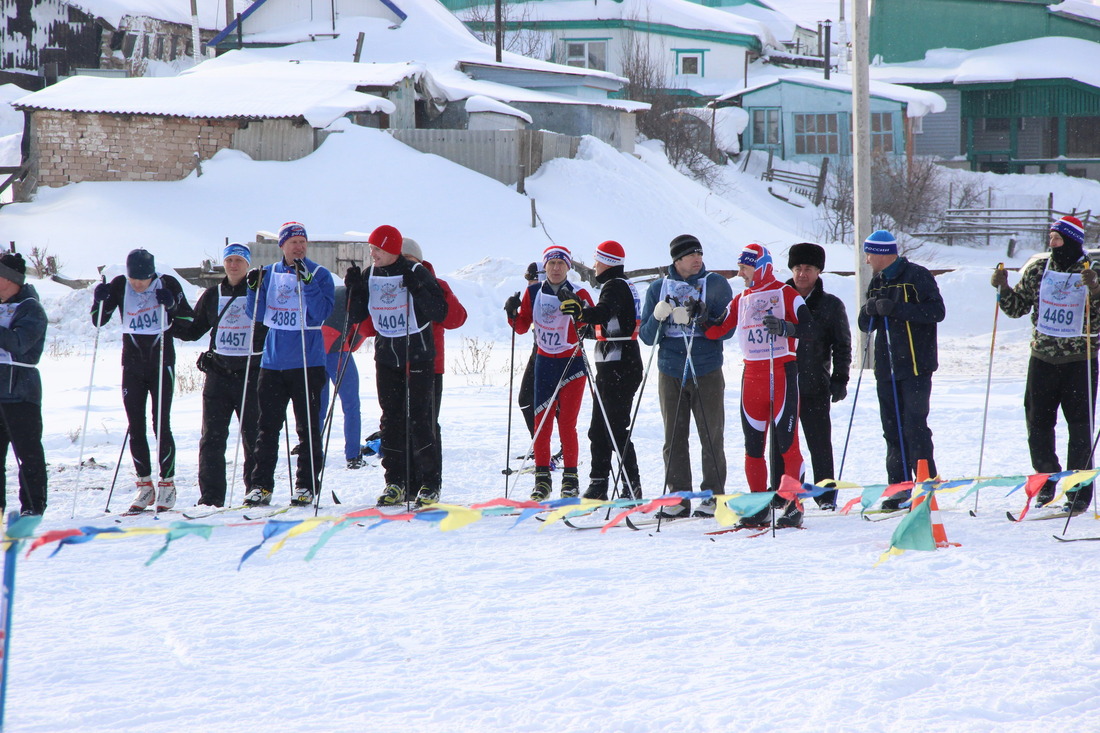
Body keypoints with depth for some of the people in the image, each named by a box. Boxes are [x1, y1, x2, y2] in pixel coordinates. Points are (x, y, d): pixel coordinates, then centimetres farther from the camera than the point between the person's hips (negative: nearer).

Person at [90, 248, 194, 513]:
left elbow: (189, 322, -2)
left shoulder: (168, 285, -6)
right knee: (135, 428, 2)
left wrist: (173, 305, -19)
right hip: (132, 365, 2)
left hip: (162, 364, -2)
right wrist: (100, 301, -17)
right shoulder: (120, 286, -2)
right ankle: (145, 485, 10)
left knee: (161, 425, -6)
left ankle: (167, 483, 4)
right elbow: (98, 321, 2)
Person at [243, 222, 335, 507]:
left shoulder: (319, 275, 1)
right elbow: (257, 315, 8)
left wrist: (306, 283, -21)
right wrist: (254, 288, -8)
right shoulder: (269, 274, 11)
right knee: (267, 426, 3)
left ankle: (307, 485, 7)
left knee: (307, 427, 1)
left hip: (307, 363, -3)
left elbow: (320, 313, -12)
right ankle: (261, 485, 6)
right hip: (273, 362, 3)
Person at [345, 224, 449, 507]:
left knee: (419, 419, -7)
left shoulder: (417, 274, -8)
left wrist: (417, 290, -25)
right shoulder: (369, 276, 6)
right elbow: (358, 316, 11)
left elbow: (439, 313, -11)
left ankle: (430, 484, -3)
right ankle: (395, 483, 10)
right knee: (391, 419, 5)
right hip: (386, 357, 5)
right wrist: (354, 290, -5)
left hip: (417, 356, -5)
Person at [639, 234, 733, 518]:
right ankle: (678, 496, 8)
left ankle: (713, 495, 6)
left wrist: (699, 319, -18)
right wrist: (658, 317, -12)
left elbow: (727, 328, -3)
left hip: (706, 372, -2)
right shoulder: (658, 289, 10)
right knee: (674, 438, 3)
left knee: (711, 437, -1)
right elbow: (647, 336, 9)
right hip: (670, 373, 2)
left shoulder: (716, 284, 3)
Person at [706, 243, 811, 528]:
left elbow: (807, 327, -9)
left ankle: (793, 505, -6)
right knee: (753, 442, 4)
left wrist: (784, 327, -26)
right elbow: (717, 330, 15)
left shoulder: (785, 293, -1)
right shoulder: (741, 299, 16)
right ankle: (760, 505, 10)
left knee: (785, 440, -8)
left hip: (782, 372, -6)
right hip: (752, 374, 6)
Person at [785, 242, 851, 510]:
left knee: (820, 442, 0)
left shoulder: (831, 305, 4)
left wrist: (840, 379, -3)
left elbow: (842, 345, 5)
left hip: (815, 387, -2)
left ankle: (826, 493, 9)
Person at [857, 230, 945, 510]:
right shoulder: (877, 282, 16)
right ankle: (899, 489, 10)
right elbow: (866, 326, 17)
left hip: (916, 366, -7)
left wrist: (897, 308, -22)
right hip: (886, 368, 7)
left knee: (914, 428, -10)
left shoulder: (917, 277, -6)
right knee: (892, 431, 6)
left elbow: (937, 311, -16)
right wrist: (869, 311, -7)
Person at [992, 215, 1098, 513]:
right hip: (1043, 358, 3)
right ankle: (1046, 482, 23)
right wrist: (1004, 289, -6)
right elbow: (1017, 309, 11)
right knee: (1038, 422, 5)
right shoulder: (1038, 271, 5)